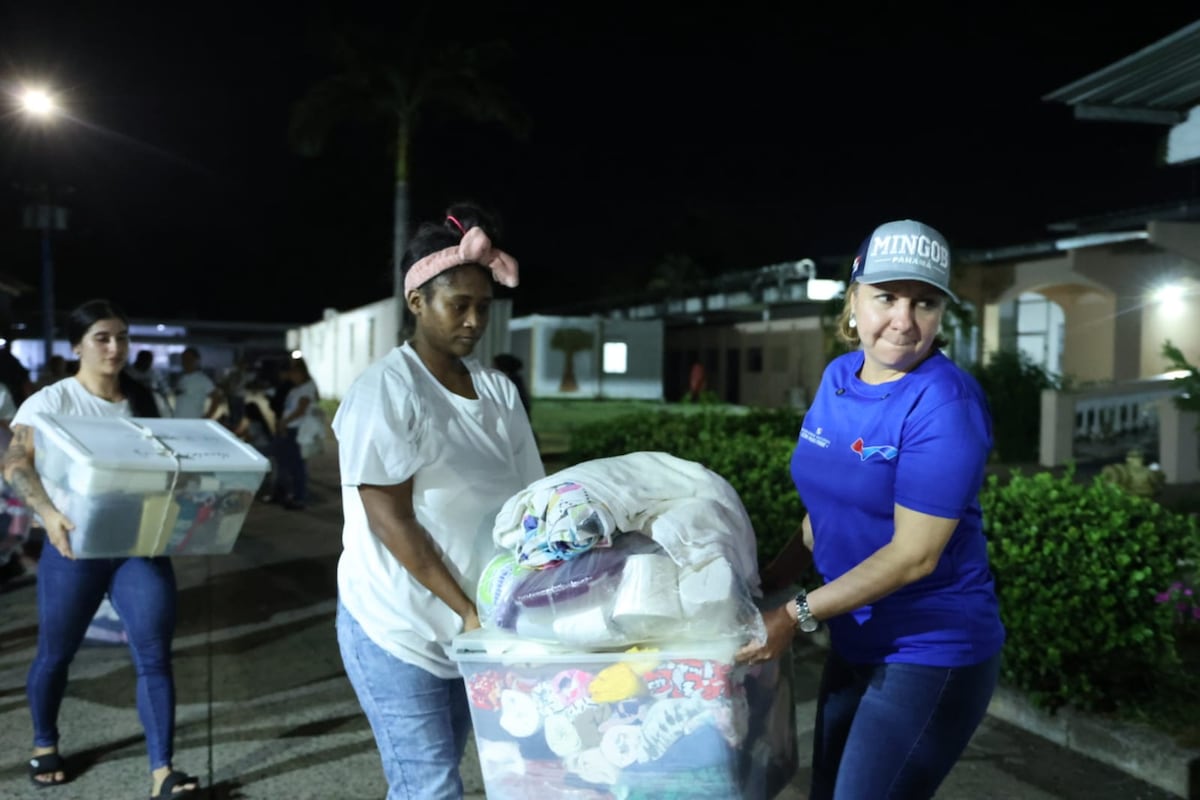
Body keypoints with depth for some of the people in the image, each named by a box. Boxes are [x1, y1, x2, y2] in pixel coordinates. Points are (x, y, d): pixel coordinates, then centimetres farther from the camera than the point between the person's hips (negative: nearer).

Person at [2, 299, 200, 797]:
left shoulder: (142, 402, 10)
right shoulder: (52, 401, -5)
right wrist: (48, 512, -35)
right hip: (76, 544, -3)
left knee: (155, 655, -5)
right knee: (55, 654, 13)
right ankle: (44, 745, 39)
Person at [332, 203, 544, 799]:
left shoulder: (498, 391, 4)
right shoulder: (385, 389, -13)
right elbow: (390, 520, -16)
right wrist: (466, 610, -17)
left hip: (472, 628, 6)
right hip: (397, 627, -5)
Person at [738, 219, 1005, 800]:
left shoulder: (944, 403, -21)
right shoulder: (837, 378, 1)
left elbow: (913, 555, -23)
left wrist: (798, 614, -22)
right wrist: (765, 587, 8)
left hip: (932, 655, -7)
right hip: (854, 643, 7)